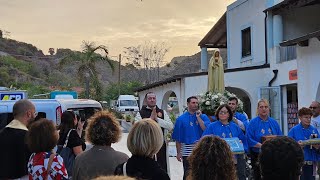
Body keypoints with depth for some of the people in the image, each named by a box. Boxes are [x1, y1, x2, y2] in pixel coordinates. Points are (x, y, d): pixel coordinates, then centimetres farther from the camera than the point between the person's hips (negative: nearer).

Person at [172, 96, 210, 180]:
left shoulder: (203, 117, 6)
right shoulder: (181, 119, 2)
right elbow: (178, 138, 1)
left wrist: (198, 117, -12)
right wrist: (178, 153, -3)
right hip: (187, 152, -1)